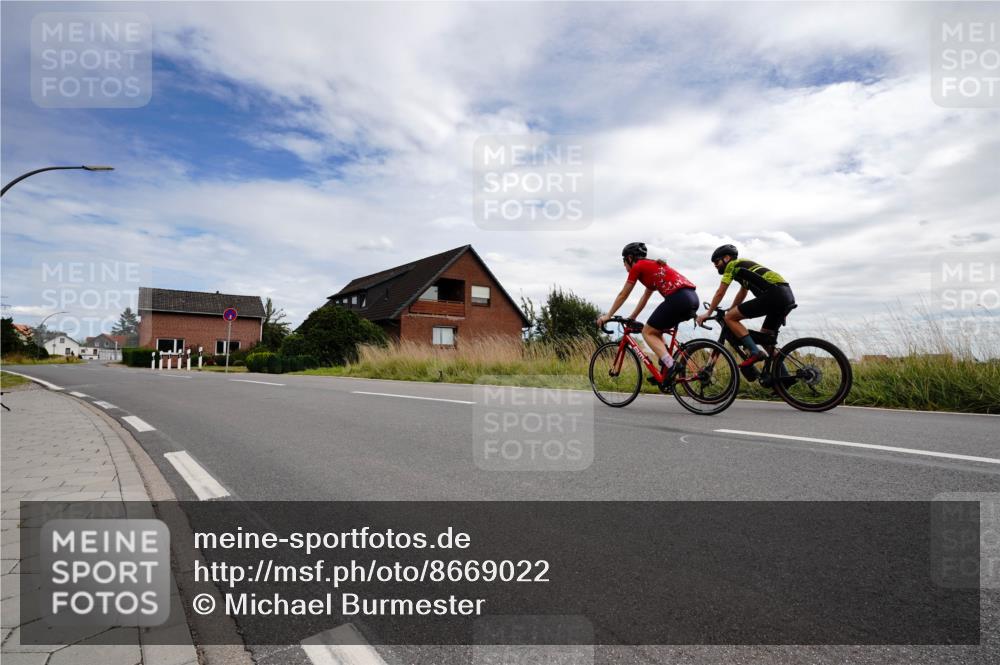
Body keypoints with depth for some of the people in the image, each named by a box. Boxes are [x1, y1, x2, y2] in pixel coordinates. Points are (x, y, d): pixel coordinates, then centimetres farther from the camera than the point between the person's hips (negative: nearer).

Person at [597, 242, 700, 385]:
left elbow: (623, 295, 12)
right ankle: (665, 370, 15)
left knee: (648, 332, 6)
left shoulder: (638, 267, 6)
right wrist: (631, 318, 42)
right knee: (656, 331, 23)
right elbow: (645, 297, 37)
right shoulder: (653, 266, 30)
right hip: (693, 298, 9)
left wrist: (607, 316, 21)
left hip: (678, 298, -9)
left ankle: (670, 365, -10)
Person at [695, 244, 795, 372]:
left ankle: (755, 352, -13)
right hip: (788, 296, 9)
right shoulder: (745, 265, 32)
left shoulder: (732, 265, 7)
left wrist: (708, 313, 13)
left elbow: (720, 293, 5)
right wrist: (729, 310, 41)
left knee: (730, 317, -6)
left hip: (774, 294, -9)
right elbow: (742, 294, 39)